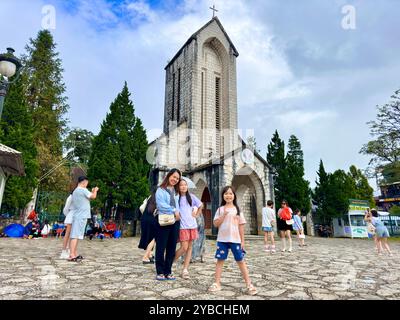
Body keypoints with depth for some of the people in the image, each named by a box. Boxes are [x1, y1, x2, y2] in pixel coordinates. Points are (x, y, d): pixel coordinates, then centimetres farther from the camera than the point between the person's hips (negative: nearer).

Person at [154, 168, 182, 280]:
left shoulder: (176, 191, 18)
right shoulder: (160, 190, -1)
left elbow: (177, 205, 14)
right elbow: (161, 204, -12)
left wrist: (178, 213, -4)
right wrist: (173, 210, -11)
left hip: (175, 221, 6)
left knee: (171, 248, 8)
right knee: (161, 247, 2)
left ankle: (168, 272, 19)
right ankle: (160, 272, 13)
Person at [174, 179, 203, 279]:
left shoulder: (191, 196, 8)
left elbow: (201, 205, 20)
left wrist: (196, 215, 13)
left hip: (192, 225, 4)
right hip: (182, 226, -4)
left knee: (189, 248, 5)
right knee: (184, 247, -9)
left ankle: (185, 270, 12)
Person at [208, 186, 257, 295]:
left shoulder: (237, 209, 4)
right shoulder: (220, 209, 3)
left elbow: (241, 226, 4)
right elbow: (216, 224, -4)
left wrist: (242, 240, 1)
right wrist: (224, 215, -15)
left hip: (235, 239, 0)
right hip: (222, 239, 1)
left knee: (241, 261, 5)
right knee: (220, 260, 6)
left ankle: (249, 284, 13)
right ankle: (217, 283, 17)